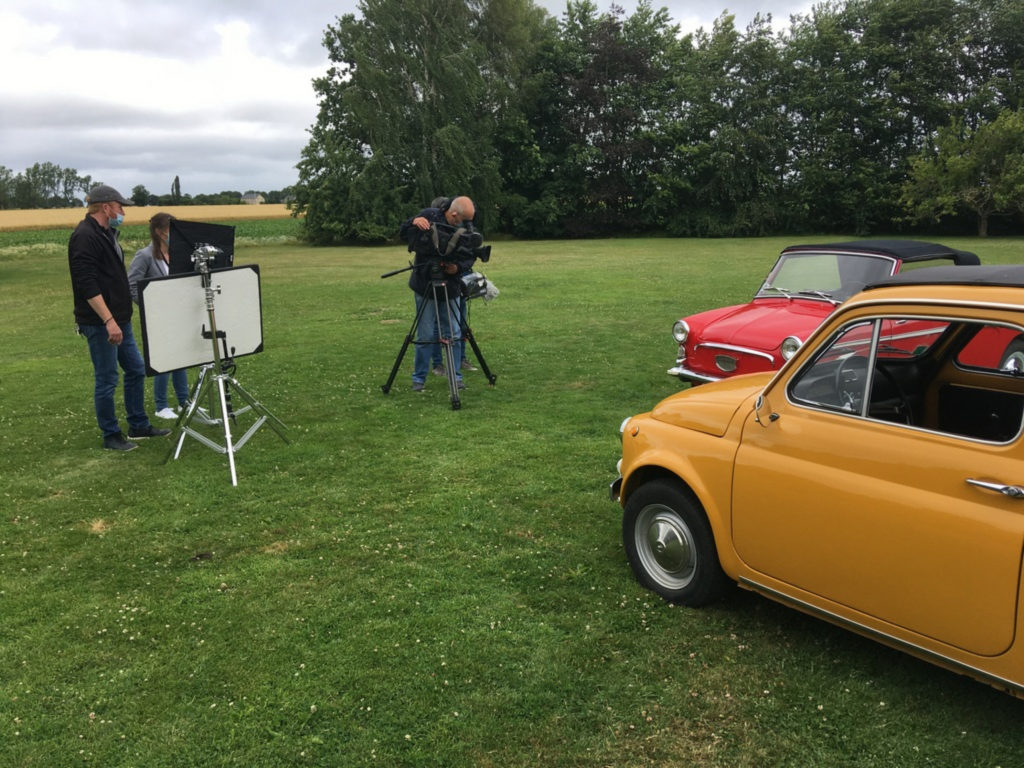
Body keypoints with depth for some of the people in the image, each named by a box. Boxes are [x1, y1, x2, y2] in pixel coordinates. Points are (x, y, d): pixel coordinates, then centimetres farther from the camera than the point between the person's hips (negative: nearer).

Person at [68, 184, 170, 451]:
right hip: (100, 322, -10)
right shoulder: (85, 237, -16)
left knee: (136, 370, 15)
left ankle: (139, 426, 26)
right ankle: (111, 436, 11)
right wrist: (108, 320, -28)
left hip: (119, 319, 10)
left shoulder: (105, 234, 16)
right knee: (107, 379, -1)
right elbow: (87, 284, -24)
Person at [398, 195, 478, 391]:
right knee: (426, 336, 1)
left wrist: (458, 267, -21)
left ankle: (456, 377, 17)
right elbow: (403, 233, -1)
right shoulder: (429, 216, -8)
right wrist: (414, 221, -22)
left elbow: (470, 257, -1)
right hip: (425, 287, -2)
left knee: (454, 335, 5)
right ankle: (419, 378, 13)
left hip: (451, 288, 2)